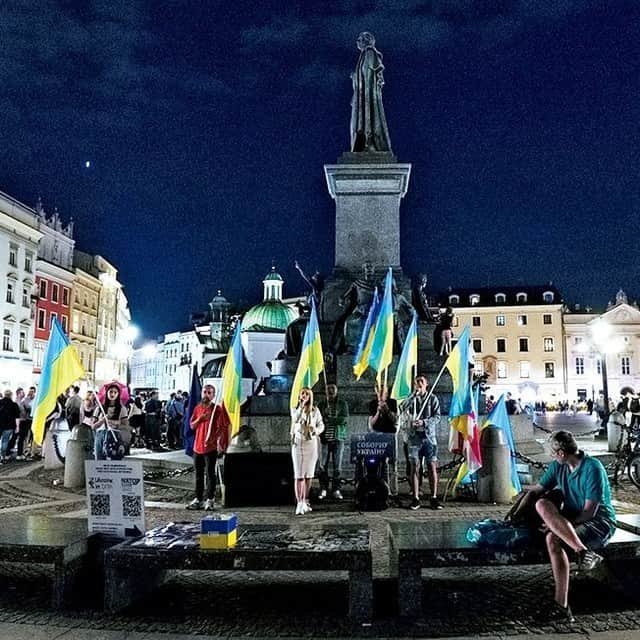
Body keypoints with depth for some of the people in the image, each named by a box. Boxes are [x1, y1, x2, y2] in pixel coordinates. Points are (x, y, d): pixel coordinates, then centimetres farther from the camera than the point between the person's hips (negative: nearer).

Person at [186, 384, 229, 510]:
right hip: (198, 446, 5)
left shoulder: (217, 409, -5)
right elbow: (192, 426, 11)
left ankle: (210, 500, 7)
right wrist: (199, 419, -9)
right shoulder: (198, 408, 11)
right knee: (198, 474, 12)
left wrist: (219, 442, -18)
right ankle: (198, 499, 20)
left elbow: (223, 427, -7)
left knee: (210, 473, 0)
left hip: (211, 447, -5)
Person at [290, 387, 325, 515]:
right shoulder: (295, 409, 2)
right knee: (298, 475, -7)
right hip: (298, 443, -2)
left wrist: (316, 430, -10)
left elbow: (321, 425, 10)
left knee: (308, 475, 7)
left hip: (311, 444, 2)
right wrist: (301, 405, -20)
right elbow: (295, 419, -18)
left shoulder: (315, 410, 6)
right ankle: (299, 504, -8)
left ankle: (305, 501, 19)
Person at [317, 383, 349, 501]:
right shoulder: (321, 405, 11)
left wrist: (328, 420, -9)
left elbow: (344, 418, -6)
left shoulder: (342, 403, 7)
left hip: (338, 438, -1)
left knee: (337, 465, 1)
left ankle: (336, 489, 9)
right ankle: (323, 489, 7)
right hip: (324, 438, 1)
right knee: (323, 465, -2)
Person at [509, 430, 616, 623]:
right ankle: (582, 551, -32)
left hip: (599, 522, -7)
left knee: (553, 539, -32)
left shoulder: (593, 468, -18)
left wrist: (558, 526, -17)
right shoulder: (557, 466, 5)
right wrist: (515, 515, -3)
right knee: (541, 504, -26)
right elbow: (534, 492, 9)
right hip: (571, 520, 7)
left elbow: (589, 512, -19)